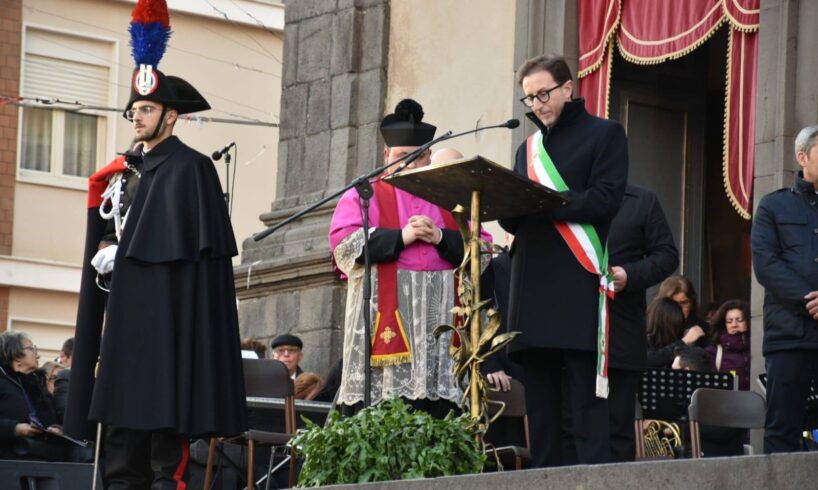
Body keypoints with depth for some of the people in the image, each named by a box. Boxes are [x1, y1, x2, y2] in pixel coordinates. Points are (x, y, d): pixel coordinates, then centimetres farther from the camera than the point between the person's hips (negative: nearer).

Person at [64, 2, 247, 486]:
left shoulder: (189, 167, -5)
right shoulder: (125, 169, 19)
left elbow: (176, 238, -13)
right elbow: (104, 232, 20)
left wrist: (121, 252, -10)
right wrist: (103, 254, 1)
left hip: (166, 302, -8)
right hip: (125, 299, 8)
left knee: (162, 390, -10)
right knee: (123, 392, 4)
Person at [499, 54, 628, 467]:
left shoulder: (604, 134, 5)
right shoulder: (529, 148, 23)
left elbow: (604, 200, -8)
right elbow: (514, 219, 18)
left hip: (579, 288, -6)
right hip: (532, 284, 6)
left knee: (588, 404, -10)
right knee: (540, 404, 5)